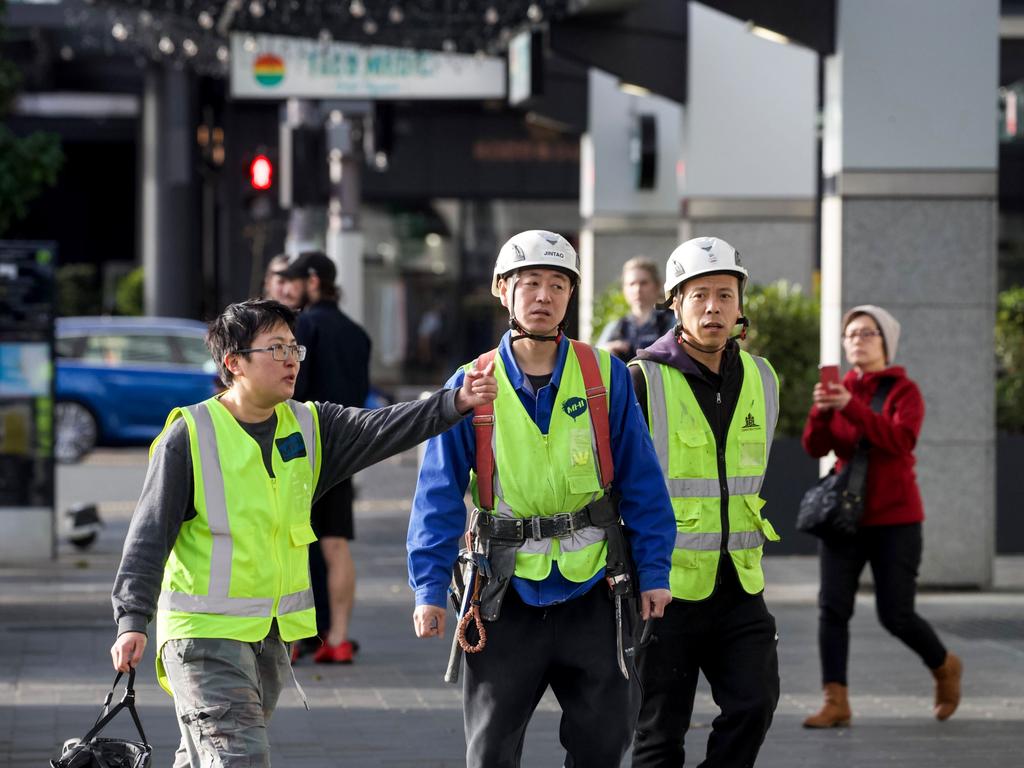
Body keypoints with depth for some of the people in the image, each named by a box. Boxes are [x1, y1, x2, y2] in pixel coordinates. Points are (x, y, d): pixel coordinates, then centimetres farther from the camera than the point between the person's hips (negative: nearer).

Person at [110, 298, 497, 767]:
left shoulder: (309, 427, 6)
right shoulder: (190, 435, -11)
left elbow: (383, 430, -9)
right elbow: (149, 537, -10)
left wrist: (457, 402, -25)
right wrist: (132, 622, -19)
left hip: (272, 636, 6)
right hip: (204, 632, -6)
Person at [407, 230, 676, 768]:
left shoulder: (605, 376, -1)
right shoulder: (473, 386, -2)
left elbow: (641, 481, 2)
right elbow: (439, 494, -2)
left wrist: (654, 571, -2)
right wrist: (429, 588, -8)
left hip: (591, 588, 1)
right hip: (508, 594, -1)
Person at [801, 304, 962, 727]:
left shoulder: (904, 391, -3)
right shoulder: (840, 390, 10)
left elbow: (900, 440, -22)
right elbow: (815, 447, -1)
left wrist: (851, 409, -31)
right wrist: (821, 411, -21)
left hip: (894, 518, -4)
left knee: (896, 614, -3)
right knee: (832, 607, -9)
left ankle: (944, 667, 24)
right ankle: (835, 701, -7)